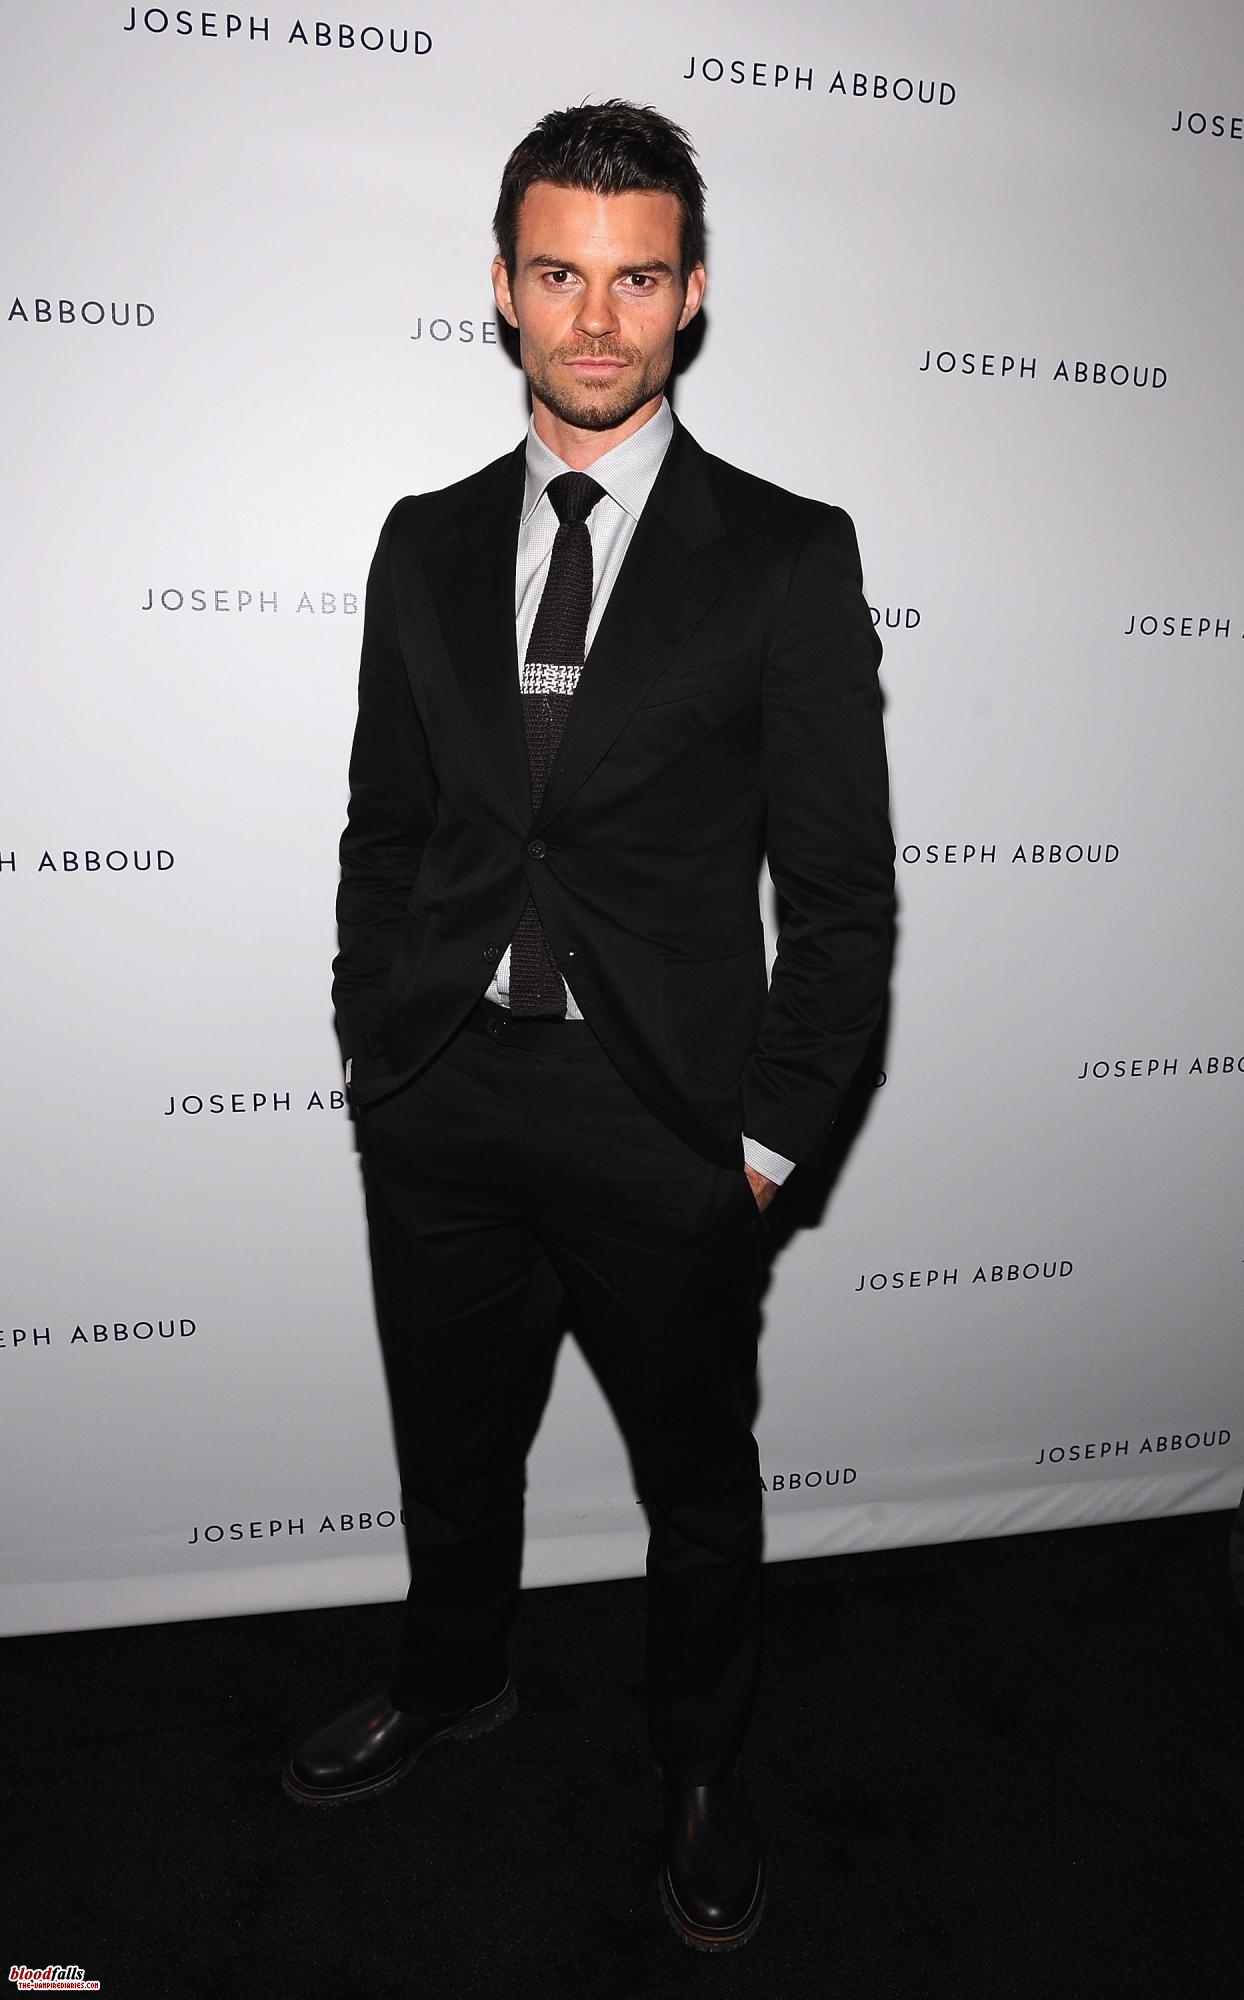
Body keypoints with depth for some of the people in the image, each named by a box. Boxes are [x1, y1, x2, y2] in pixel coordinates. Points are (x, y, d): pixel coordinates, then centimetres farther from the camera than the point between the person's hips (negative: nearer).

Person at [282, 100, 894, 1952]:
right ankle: (454, 1680, 53)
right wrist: (375, 1054, 5)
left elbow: (841, 888, -6)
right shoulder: (427, 546, 6)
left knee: (697, 1482, 16)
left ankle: (703, 1767, 44)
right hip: (439, 1102, 4)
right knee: (450, 1447, 23)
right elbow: (383, 828, 10)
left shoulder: (788, 557, -5)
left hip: (665, 1119, -3)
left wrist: (770, 1139, -9)